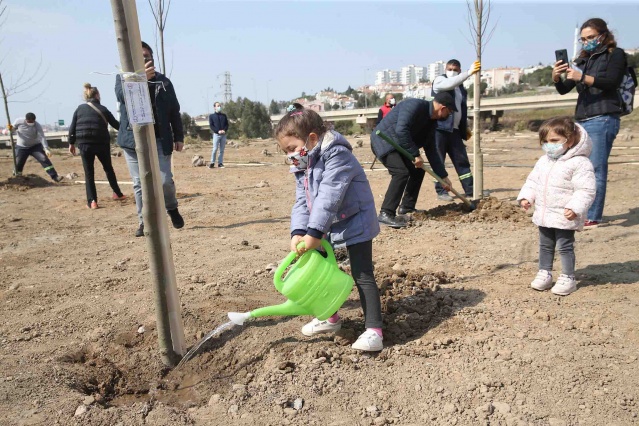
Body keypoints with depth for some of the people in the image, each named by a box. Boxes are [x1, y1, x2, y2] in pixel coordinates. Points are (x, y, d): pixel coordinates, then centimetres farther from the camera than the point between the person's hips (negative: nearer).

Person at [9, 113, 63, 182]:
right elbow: (13, 128, 7)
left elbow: (42, 137, -26)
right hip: (21, 147, 2)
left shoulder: (37, 126, -17)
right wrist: (10, 129, -19)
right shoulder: (19, 121, -12)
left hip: (35, 146, -1)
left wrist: (46, 149, -39)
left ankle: (55, 176, -18)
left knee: (44, 159, -17)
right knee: (18, 164, 2)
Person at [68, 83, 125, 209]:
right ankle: (118, 193, 28)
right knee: (108, 168, 18)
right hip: (101, 143, 0)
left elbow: (72, 128, 4)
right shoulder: (103, 109, 1)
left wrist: (71, 143, 13)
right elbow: (116, 124, 9)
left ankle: (92, 201, -2)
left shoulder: (79, 109, 5)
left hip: (84, 144, 1)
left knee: (89, 173, 4)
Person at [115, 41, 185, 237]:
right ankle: (144, 222, 12)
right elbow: (123, 95, -19)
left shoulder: (163, 81, 9)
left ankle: (172, 208, 21)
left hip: (159, 139, 0)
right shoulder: (123, 78, 5)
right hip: (133, 140, 0)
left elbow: (174, 111, 10)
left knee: (165, 180, -8)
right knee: (140, 184, 2)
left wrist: (179, 136, 4)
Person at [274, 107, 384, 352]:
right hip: (326, 227, 9)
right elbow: (302, 201, 0)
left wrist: (314, 233, -32)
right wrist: (298, 232, -15)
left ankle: (374, 330, -6)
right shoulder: (302, 166, 6)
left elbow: (328, 197, -30)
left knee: (362, 275, -10)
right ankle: (330, 317, 33)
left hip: (354, 223, -9)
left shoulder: (337, 156, -23)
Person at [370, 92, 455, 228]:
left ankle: (406, 207, 21)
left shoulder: (431, 121, 7)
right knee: (401, 172, -25)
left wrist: (443, 176, 10)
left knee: (418, 170, 11)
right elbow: (401, 130, -33)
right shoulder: (415, 105, -21)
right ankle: (385, 214, -24)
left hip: (398, 144, 10)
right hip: (384, 141, -10)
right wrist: (416, 154, -28)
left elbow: (431, 150, 11)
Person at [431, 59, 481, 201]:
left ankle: (470, 191, 9)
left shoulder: (461, 88, 18)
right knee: (438, 161, -2)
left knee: (462, 160, 5)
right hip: (439, 128, -6)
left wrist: (465, 128, 16)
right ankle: (441, 191, 6)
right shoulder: (439, 80, 0)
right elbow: (450, 84, -23)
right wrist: (469, 73, -31)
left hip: (455, 130, 6)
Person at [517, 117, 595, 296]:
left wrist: (575, 207, -28)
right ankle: (544, 273, 29)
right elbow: (533, 181, 16)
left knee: (565, 247, 2)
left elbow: (586, 190, -18)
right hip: (544, 215, 7)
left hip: (565, 217, -7)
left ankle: (568, 278, 16)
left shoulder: (579, 163, -14)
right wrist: (526, 197, 2)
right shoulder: (543, 161, 8)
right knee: (545, 246, 16)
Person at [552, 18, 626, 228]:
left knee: (596, 170, -11)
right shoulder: (584, 60, 22)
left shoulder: (615, 54, 6)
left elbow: (611, 82, -11)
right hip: (582, 121, 7)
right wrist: (556, 78, -6)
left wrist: (582, 77, -24)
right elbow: (564, 90, 16)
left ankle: (593, 218, -10)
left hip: (603, 120, -6)